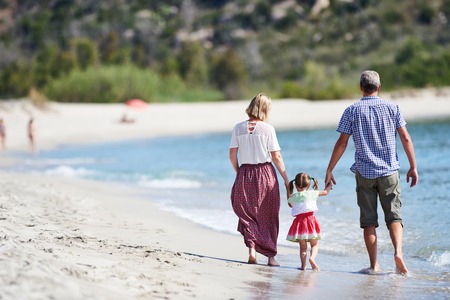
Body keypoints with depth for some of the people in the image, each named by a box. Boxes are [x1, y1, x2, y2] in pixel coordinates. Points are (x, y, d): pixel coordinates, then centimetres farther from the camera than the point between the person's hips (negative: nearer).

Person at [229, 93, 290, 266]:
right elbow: (276, 156, -7)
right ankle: (271, 256, 13)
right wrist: (286, 180, 0)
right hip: (266, 174, -2)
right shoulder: (268, 129, -7)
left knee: (248, 214, 13)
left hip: (245, 173, 2)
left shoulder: (239, 128, 0)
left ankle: (252, 249, -3)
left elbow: (232, 155, 0)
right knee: (268, 217, 10)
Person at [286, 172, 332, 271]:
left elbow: (290, 204, 29)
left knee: (303, 246, 9)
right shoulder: (311, 193, 3)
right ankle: (312, 257, -20)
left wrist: (288, 192, 42)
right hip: (310, 219, -2)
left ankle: (303, 264, -5)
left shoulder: (293, 197, 5)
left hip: (298, 221, 2)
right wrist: (329, 186, 40)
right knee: (314, 244, 7)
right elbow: (325, 192, 19)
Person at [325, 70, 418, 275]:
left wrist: (329, 170, 3)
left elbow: (342, 143, -3)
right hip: (389, 171, 0)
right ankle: (398, 252, -18)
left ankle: (374, 265, 4)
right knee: (394, 216, 5)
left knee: (368, 220, 6)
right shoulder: (392, 108, 3)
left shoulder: (352, 111, -1)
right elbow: (406, 139, 1)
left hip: (364, 172, 0)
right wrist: (413, 167, 9)